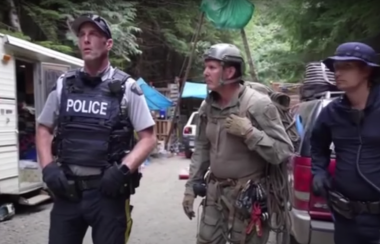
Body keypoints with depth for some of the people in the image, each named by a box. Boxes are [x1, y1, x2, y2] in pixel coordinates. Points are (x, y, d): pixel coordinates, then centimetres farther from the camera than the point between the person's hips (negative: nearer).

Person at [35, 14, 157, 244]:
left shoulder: (126, 87, -4)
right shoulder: (63, 85, 6)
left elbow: (149, 138, -3)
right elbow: (44, 130, 14)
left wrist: (123, 169, -16)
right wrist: (47, 167, 0)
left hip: (108, 190, -3)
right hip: (66, 190, 3)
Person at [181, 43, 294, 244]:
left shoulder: (258, 104, -16)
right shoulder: (207, 106, 3)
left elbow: (284, 151, -17)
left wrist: (248, 132, -25)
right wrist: (191, 186, 10)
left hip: (248, 195, -5)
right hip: (215, 192, 6)